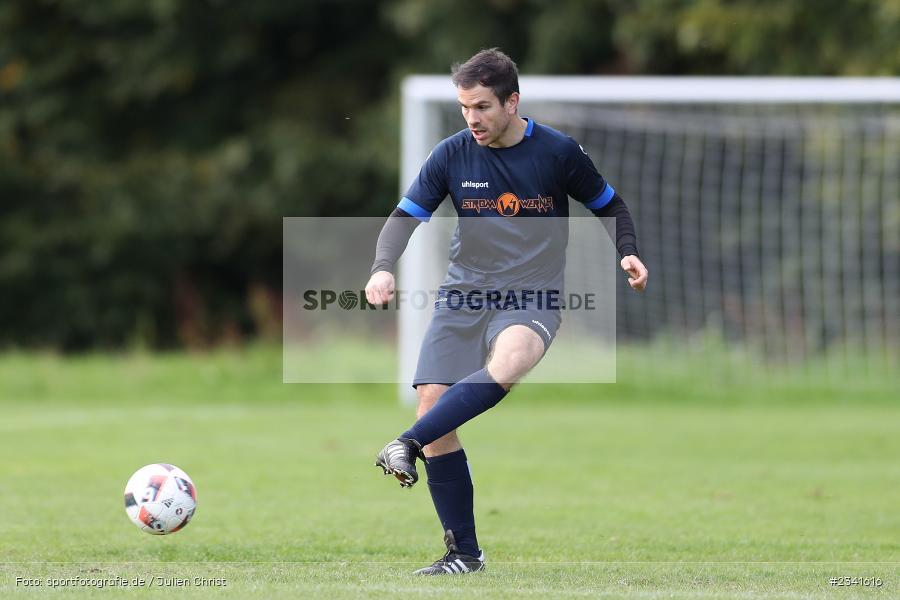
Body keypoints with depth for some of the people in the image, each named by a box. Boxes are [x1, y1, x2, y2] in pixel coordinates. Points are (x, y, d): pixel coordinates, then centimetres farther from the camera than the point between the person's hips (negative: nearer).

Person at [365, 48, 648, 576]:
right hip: (462, 294, 3)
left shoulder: (558, 152, -3)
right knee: (434, 408, -11)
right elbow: (406, 217, 4)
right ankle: (464, 553, 0)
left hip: (533, 296, -3)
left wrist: (628, 252, -5)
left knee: (507, 362, -39)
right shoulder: (452, 155, 1)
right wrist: (383, 268, -15)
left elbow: (609, 204, 12)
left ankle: (408, 445, -41)